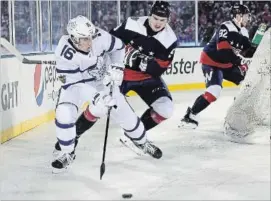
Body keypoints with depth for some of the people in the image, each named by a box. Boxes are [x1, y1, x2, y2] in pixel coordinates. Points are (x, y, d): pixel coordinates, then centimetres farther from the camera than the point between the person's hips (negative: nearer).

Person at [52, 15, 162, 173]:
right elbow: (74, 83, -29)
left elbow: (118, 47, -7)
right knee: (64, 113, -25)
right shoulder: (65, 54, -34)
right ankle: (66, 152, -3)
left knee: (122, 109, 5)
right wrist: (95, 97, -38)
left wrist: (116, 67, -18)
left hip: (102, 79, 3)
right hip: (75, 82, -3)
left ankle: (142, 142, 31)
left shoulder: (99, 37, -27)